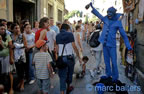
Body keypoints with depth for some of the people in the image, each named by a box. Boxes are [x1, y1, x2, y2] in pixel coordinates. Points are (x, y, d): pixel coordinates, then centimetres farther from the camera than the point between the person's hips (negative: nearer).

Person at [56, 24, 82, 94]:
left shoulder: (57, 36, 6)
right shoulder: (70, 34, -4)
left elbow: (57, 48, 6)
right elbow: (74, 46, -8)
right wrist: (79, 57, -3)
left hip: (61, 58, 2)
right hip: (70, 57, -1)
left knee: (62, 76, 2)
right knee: (69, 73, 19)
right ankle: (68, 88, 39)